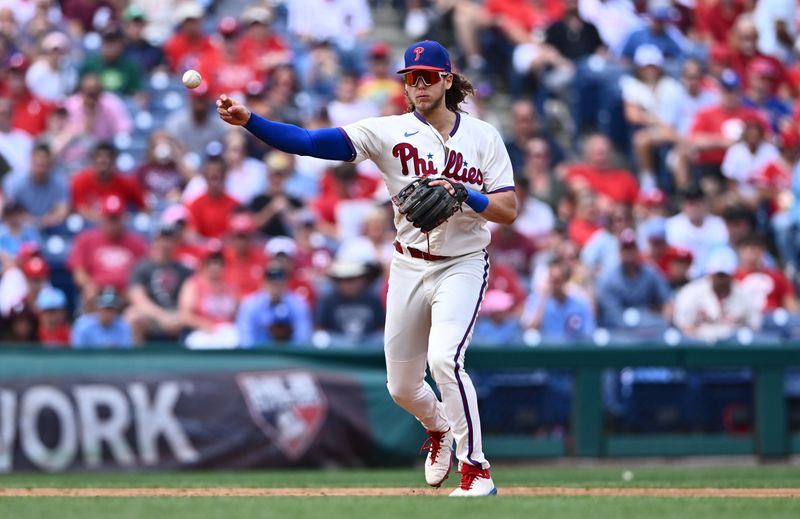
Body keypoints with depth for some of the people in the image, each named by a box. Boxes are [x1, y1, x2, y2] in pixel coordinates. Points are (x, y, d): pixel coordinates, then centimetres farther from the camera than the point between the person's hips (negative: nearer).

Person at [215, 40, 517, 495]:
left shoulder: (483, 137, -3)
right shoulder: (390, 131, -4)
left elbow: (509, 211, -6)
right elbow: (310, 142, -15)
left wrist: (462, 194, -23)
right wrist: (248, 120, -28)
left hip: (462, 266, -3)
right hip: (409, 267, 3)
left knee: (445, 358, -26)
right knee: (402, 386, 10)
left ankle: (476, 470, -15)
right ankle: (439, 428, 46)